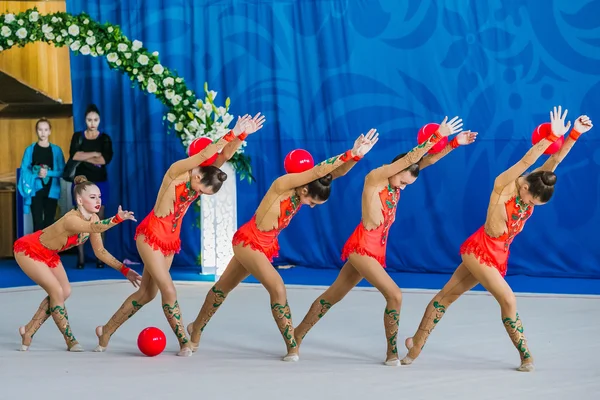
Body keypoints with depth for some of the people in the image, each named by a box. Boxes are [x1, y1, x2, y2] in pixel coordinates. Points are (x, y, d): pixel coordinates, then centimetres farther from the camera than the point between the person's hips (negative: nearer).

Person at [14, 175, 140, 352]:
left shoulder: (93, 218, -11)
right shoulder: (71, 219, -37)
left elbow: (100, 251, -1)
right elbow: (95, 228, -58)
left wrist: (124, 270, -7)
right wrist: (117, 219, -73)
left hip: (48, 253, 9)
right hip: (28, 250, -9)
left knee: (64, 292, 4)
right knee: (57, 291, -13)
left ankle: (29, 331, 17)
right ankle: (70, 340, 1)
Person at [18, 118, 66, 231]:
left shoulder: (56, 150, 4)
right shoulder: (30, 150, 1)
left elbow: (62, 171, 0)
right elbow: (24, 170, -2)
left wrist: (48, 173, -15)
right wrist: (37, 174, -17)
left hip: (51, 191, 2)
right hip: (35, 191, -2)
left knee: (49, 223, 6)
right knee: (38, 223, -6)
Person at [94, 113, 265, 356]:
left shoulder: (201, 179, -1)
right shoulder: (176, 171, -17)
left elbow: (225, 155, -11)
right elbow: (204, 155, -30)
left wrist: (242, 135, -26)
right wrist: (231, 134, -35)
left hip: (171, 240, 8)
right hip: (151, 234, -8)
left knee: (147, 293, 10)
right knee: (168, 291, -11)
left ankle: (106, 332, 23)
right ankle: (184, 343, -5)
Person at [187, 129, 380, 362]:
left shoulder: (305, 187, -6)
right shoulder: (283, 184, -25)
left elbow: (334, 173, -15)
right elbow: (319, 170, -36)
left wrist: (356, 155, -31)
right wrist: (349, 155, -39)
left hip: (265, 246, 8)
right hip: (249, 241, -8)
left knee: (225, 286, 21)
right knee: (277, 288, -17)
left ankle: (196, 328, 37)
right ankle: (292, 348, -15)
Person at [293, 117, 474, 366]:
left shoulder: (396, 180, 8)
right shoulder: (375, 177, -12)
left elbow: (427, 161, 3)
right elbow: (409, 159, -20)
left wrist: (454, 143, -7)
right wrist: (437, 136, -21)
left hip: (375, 250, 8)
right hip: (362, 247, -8)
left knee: (333, 296, 15)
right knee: (394, 296, -13)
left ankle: (297, 335, 25)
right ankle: (392, 354, -5)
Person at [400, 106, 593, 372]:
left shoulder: (532, 190, -1)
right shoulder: (504, 184, -17)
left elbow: (554, 161, -9)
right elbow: (526, 161, -31)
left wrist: (574, 134, -21)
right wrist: (552, 137, -40)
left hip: (498, 256, 7)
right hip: (480, 250, -7)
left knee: (446, 296, 11)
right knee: (508, 300, -8)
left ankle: (416, 346, 16)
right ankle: (526, 356, 2)